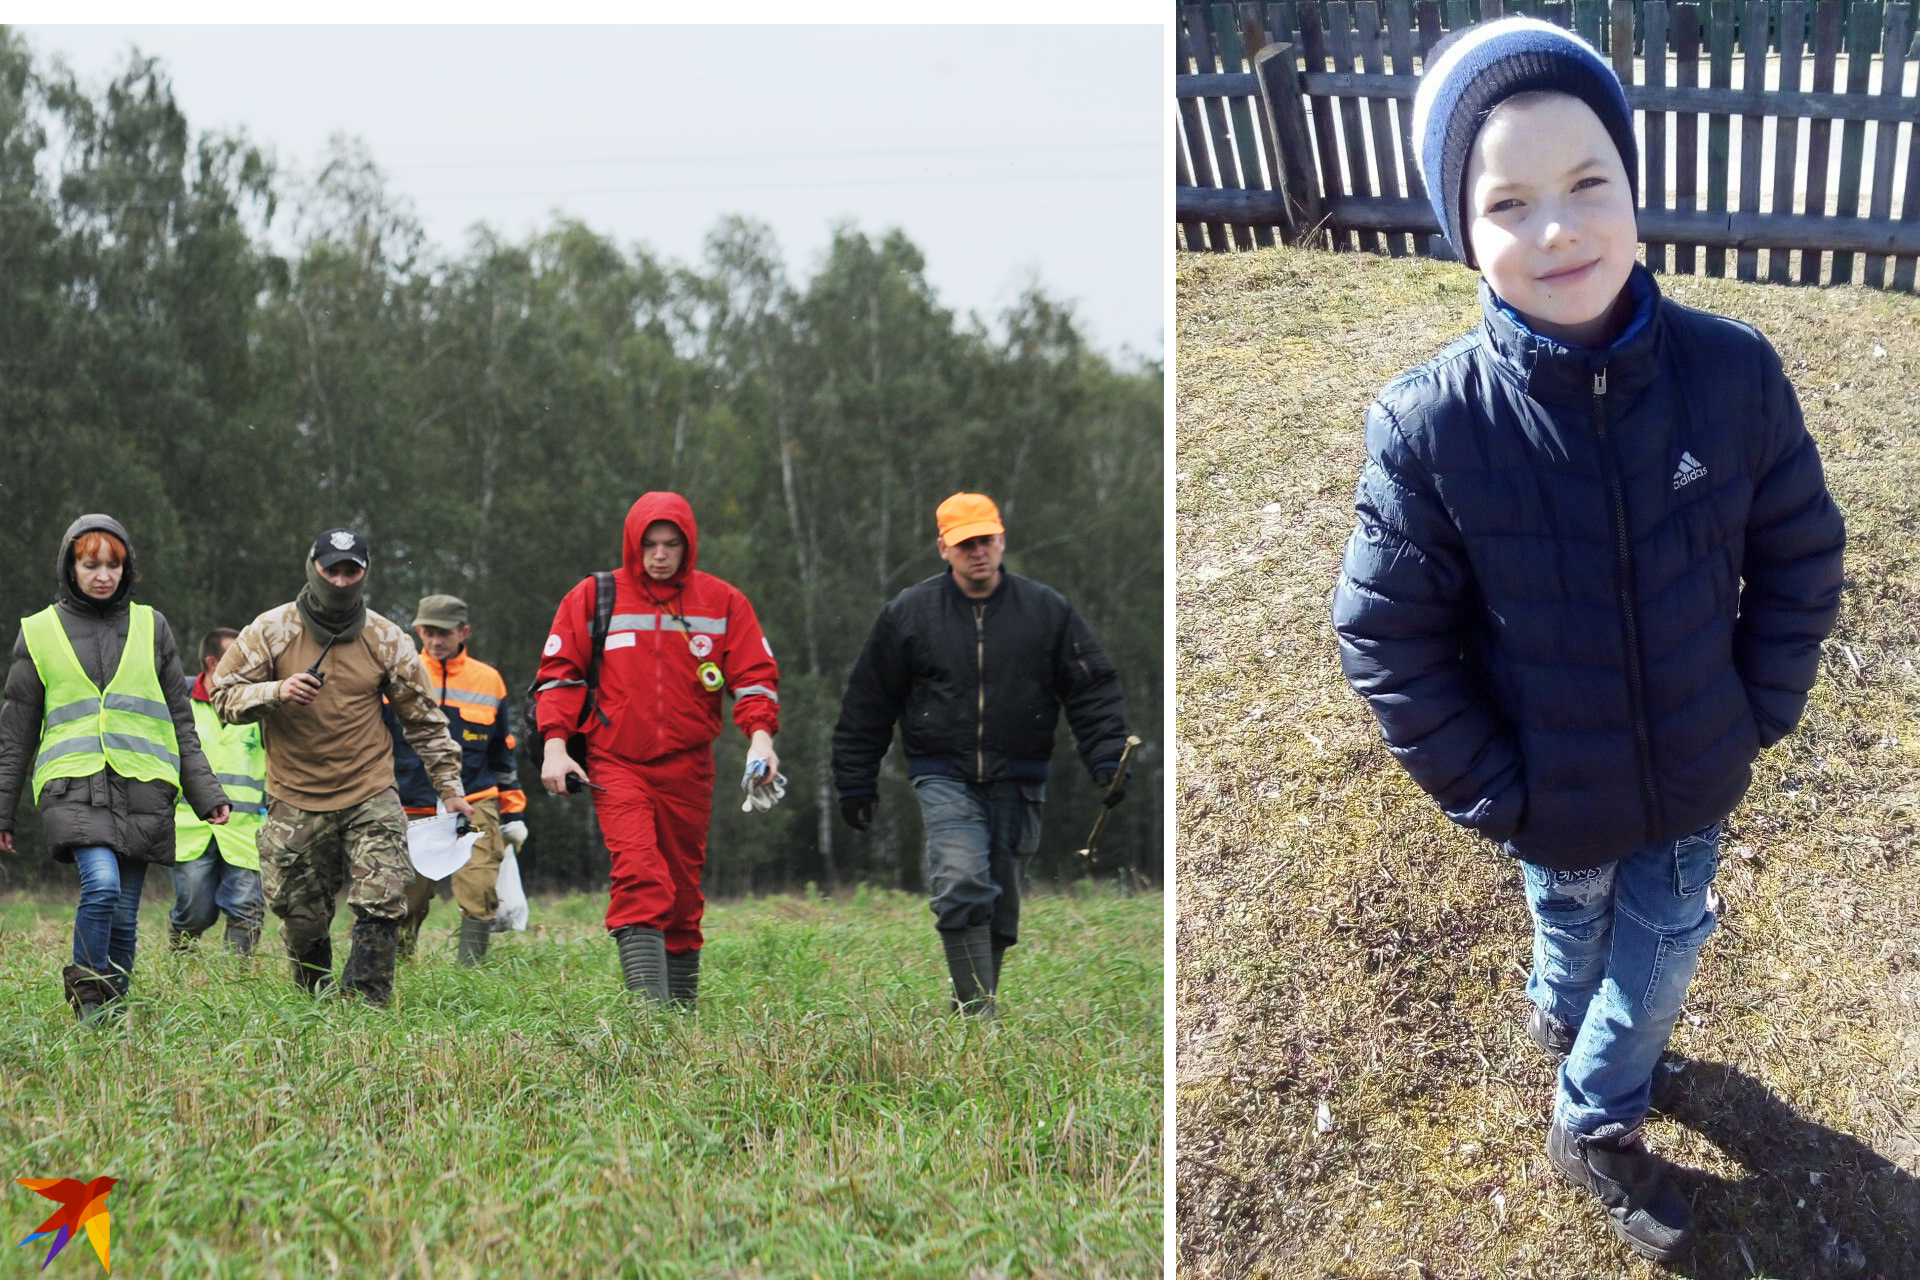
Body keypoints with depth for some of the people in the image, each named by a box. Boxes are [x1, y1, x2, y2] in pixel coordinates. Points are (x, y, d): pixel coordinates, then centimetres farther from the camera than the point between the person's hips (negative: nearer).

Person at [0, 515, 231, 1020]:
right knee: (102, 885, -24)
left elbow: (180, 721, 15)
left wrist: (206, 792, 8)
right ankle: (88, 992, -6)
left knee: (124, 913, 1)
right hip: (73, 785, -2)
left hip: (142, 788, 2)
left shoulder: (151, 627, 13)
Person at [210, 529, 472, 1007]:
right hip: (295, 803, 0)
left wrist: (450, 788, 9)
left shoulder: (386, 640, 3)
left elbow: (424, 719, 10)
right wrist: (276, 693, -21)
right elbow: (224, 694, -2)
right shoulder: (271, 631, -1)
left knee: (380, 905, -15)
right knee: (302, 921, 5)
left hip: (370, 797, 0)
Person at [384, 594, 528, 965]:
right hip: (412, 810, 0)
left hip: (473, 808, 0)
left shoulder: (488, 681, 9)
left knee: (479, 893, -15)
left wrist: (513, 814, 16)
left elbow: (502, 754, 18)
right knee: (404, 904, 3)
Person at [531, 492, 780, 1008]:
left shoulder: (722, 602, 7)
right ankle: (649, 1005, -28)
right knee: (639, 874, -20)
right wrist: (555, 744, -4)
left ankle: (682, 1006, 20)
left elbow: (754, 675, 7)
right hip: (616, 763, -2)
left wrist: (760, 735, -9)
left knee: (683, 888, 9)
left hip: (688, 768, 2)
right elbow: (560, 674, 7)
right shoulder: (593, 598, 5)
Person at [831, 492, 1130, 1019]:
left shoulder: (1048, 610, 4)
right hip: (945, 778, -2)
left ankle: (974, 1006, 23)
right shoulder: (908, 613, 3)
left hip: (1018, 781, 2)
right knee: (962, 887, -21)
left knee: (1002, 906, 7)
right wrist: (855, 783, 9)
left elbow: (1093, 689, 7)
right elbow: (867, 703, 10)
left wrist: (1107, 761, -4)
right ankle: (978, 1013, -20)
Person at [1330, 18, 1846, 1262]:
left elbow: (1800, 557, -6)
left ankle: (1598, 1114, 49)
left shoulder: (1733, 375, -22)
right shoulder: (1431, 426, -26)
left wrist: (1760, 714, -5)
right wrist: (1491, 791, -14)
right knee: (1575, 920, 27)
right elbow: (1387, 636, -16)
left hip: (1695, 778, 2)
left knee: (1667, 942, 21)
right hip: (1556, 797, -1)